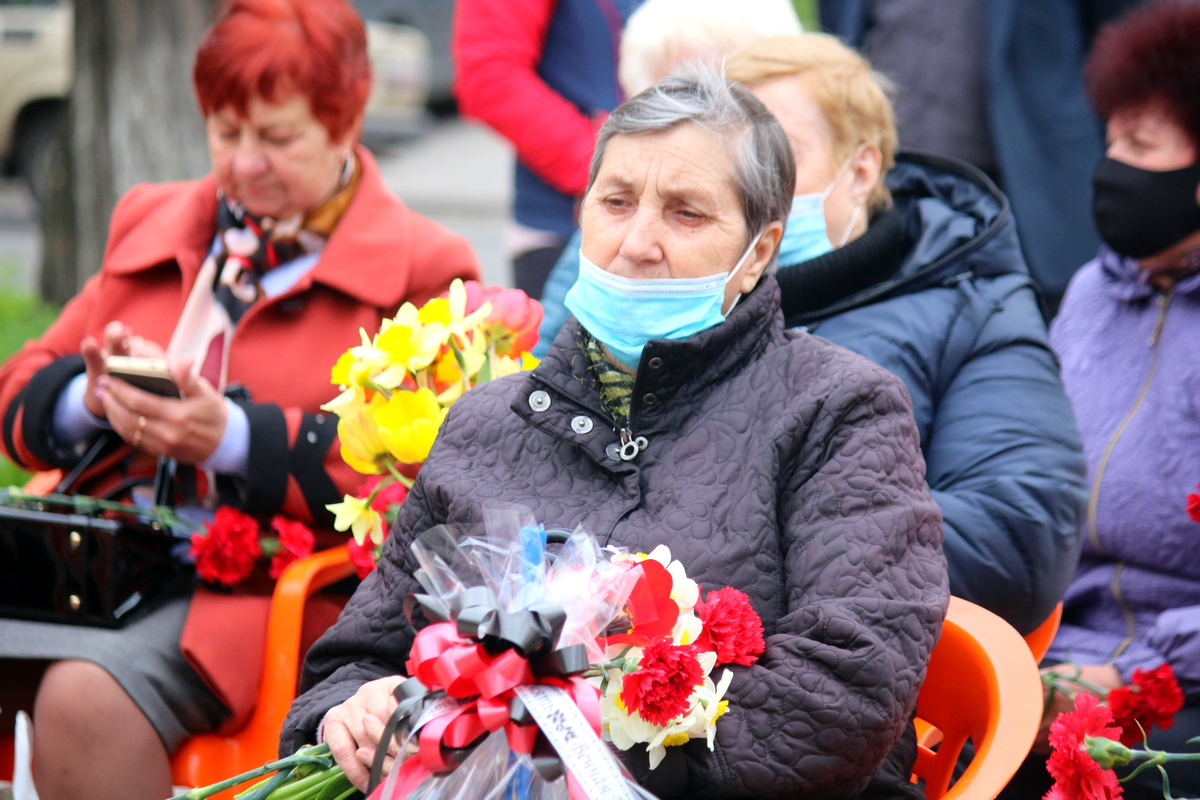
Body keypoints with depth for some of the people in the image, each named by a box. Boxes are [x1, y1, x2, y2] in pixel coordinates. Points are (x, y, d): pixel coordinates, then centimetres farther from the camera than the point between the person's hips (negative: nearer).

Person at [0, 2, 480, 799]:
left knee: (86, 698, -32)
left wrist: (236, 436, -18)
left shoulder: (418, 268, 5)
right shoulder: (150, 220, 22)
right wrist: (93, 399, -4)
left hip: (265, 574, -5)